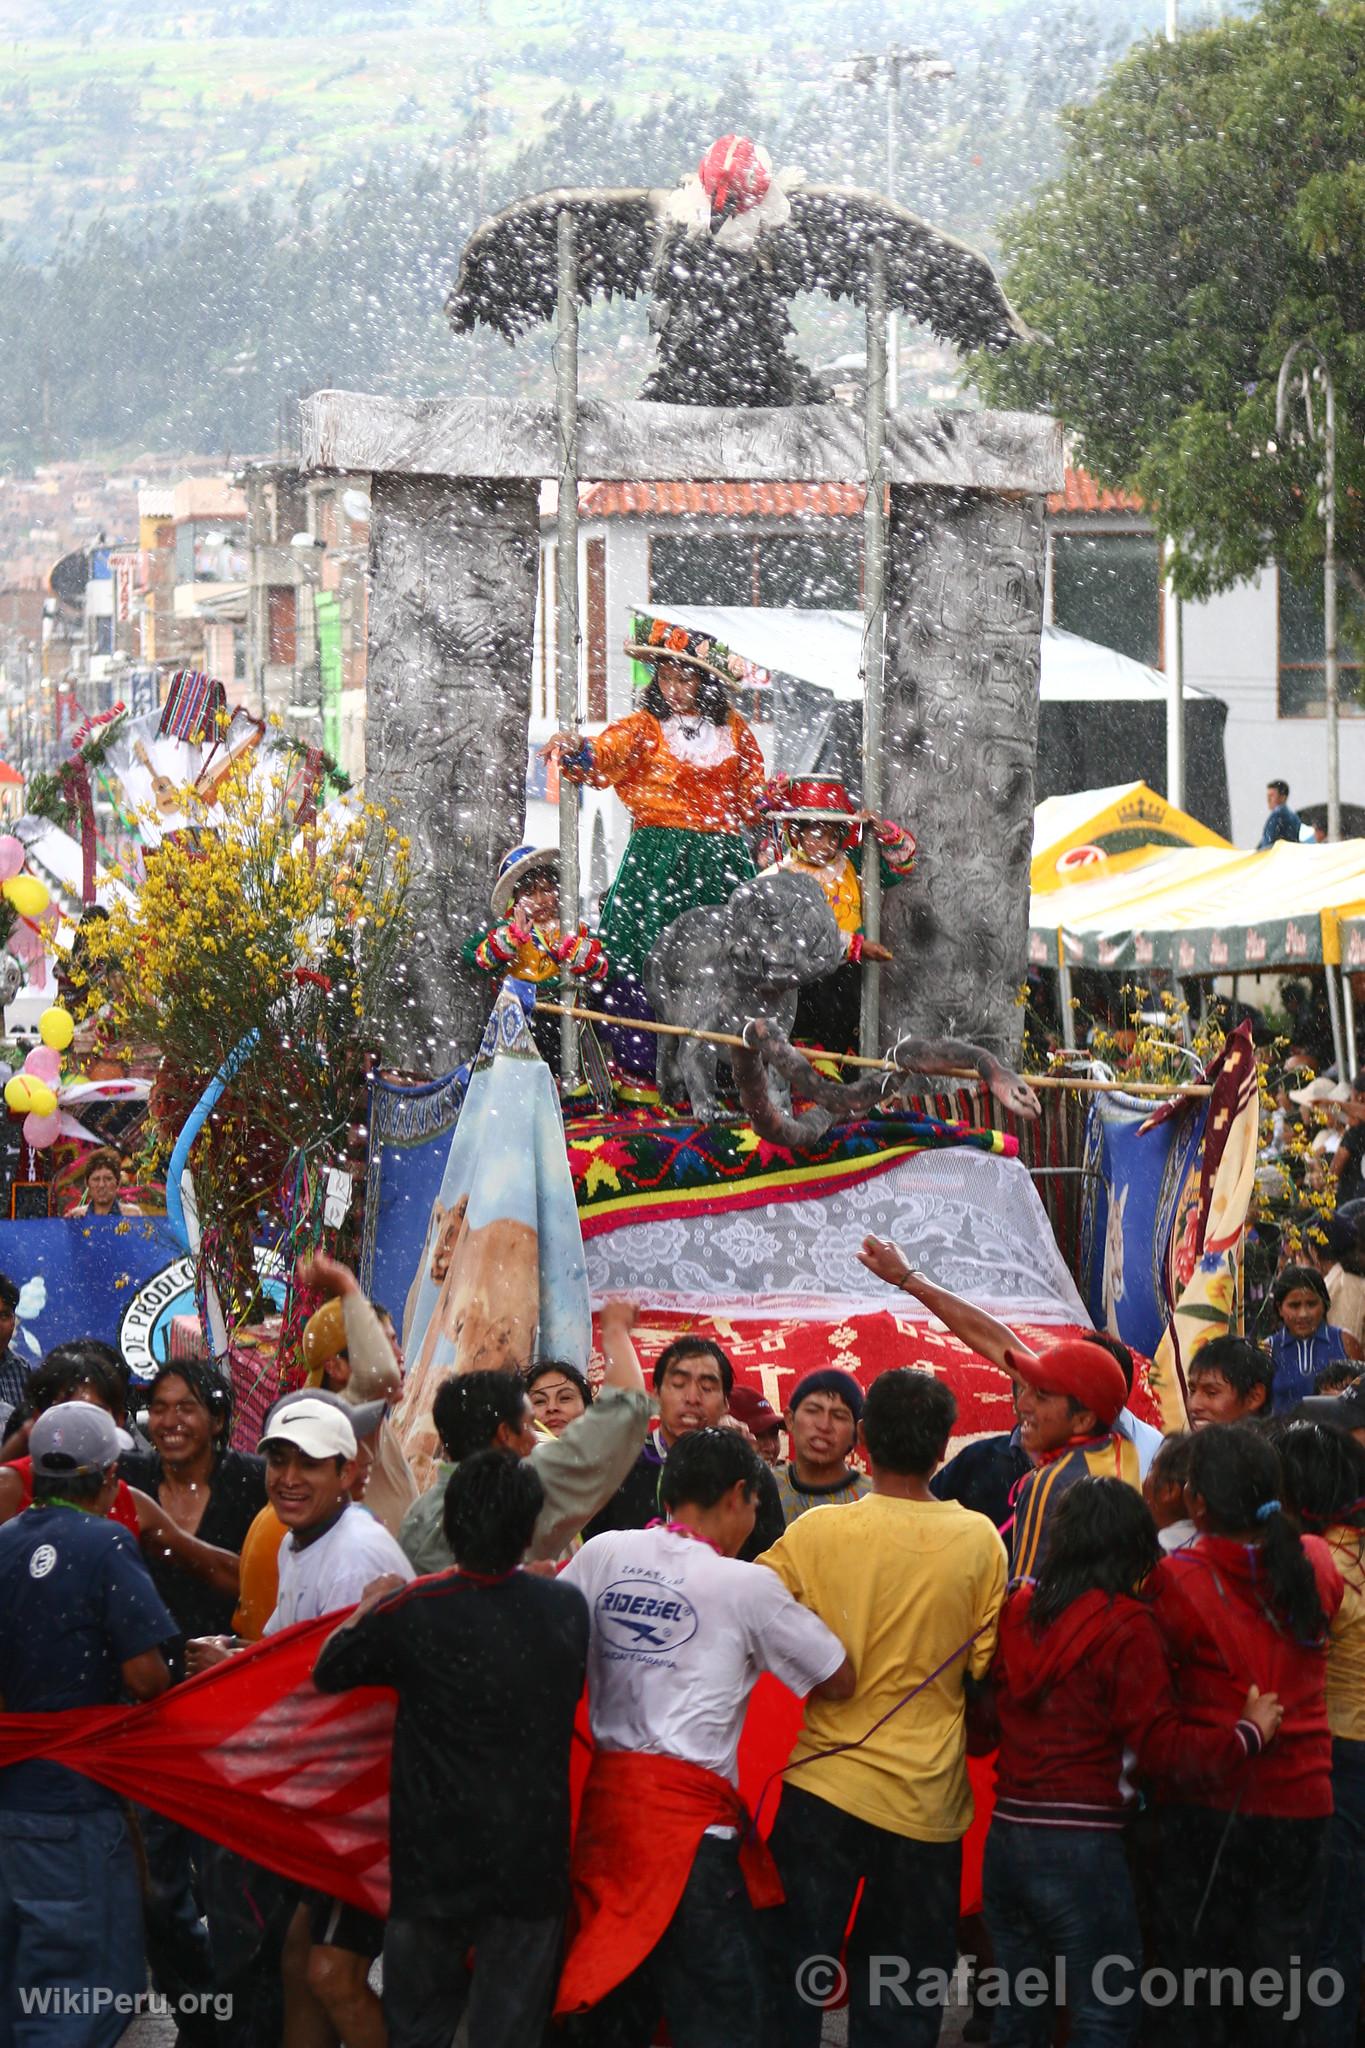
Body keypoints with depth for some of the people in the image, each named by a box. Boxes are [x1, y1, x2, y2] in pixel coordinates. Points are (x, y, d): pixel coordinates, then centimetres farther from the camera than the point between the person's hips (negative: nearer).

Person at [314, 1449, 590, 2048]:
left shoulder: (409, 1614, -15)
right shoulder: (567, 1609, -7)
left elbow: (327, 1672, 1)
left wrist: (369, 1607, 19)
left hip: (434, 1861, -1)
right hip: (531, 1859, 1)